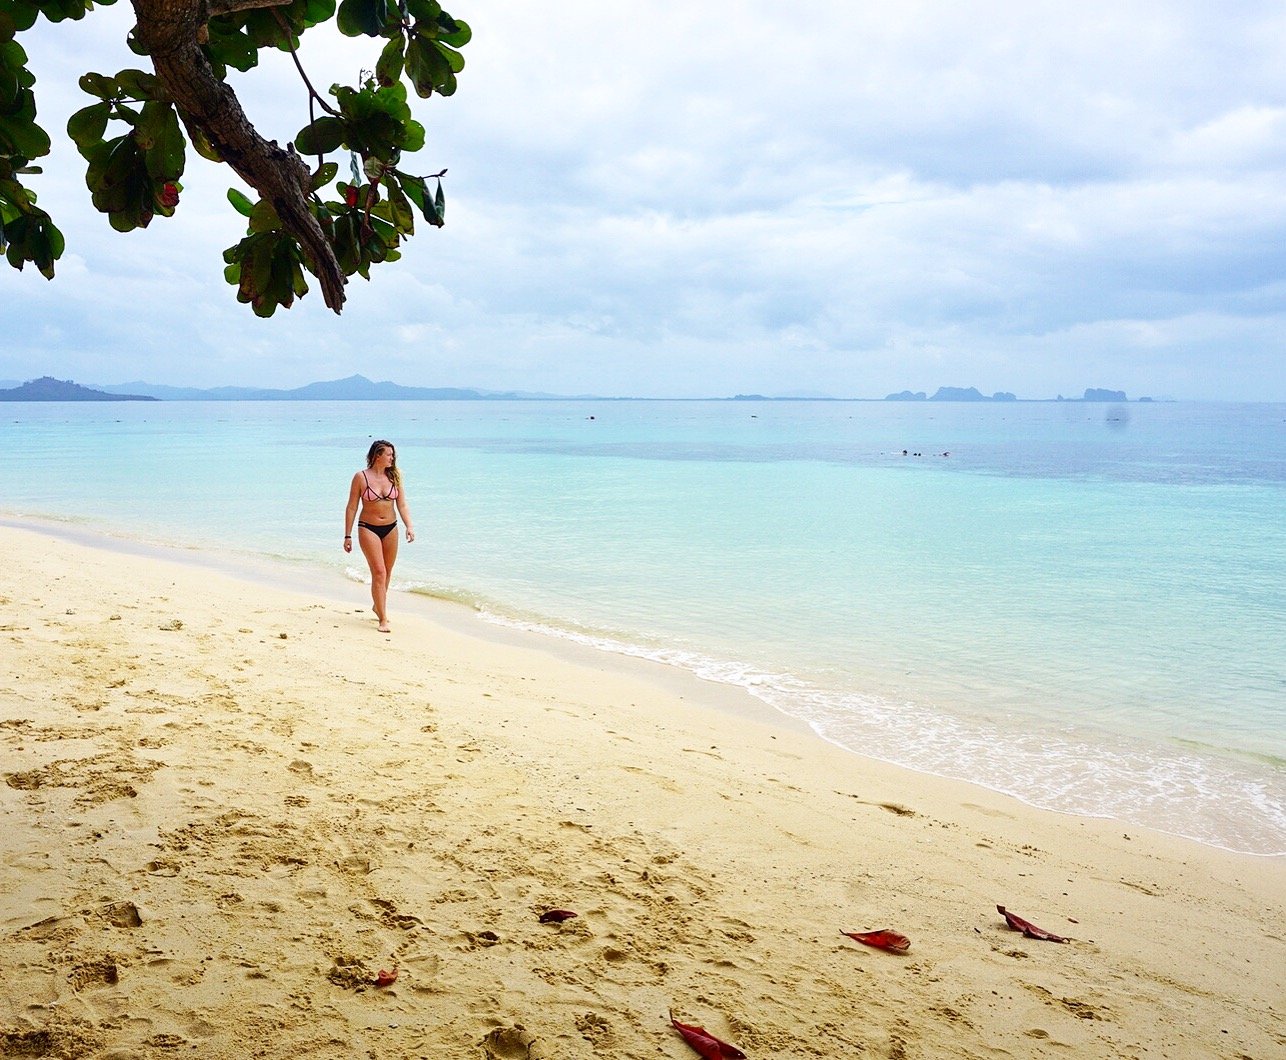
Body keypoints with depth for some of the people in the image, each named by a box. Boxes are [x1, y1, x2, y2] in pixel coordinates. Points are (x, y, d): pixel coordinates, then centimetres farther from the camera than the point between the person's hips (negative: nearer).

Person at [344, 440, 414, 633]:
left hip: (390, 528, 4)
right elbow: (351, 508, -4)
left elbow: (402, 505, 2)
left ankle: (378, 606, 38)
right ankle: (383, 619, -7)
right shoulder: (361, 477, -8)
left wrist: (409, 526, -13)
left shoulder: (394, 476, 2)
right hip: (368, 528, -4)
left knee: (387, 572, 14)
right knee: (378, 572, -10)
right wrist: (348, 536, -5)